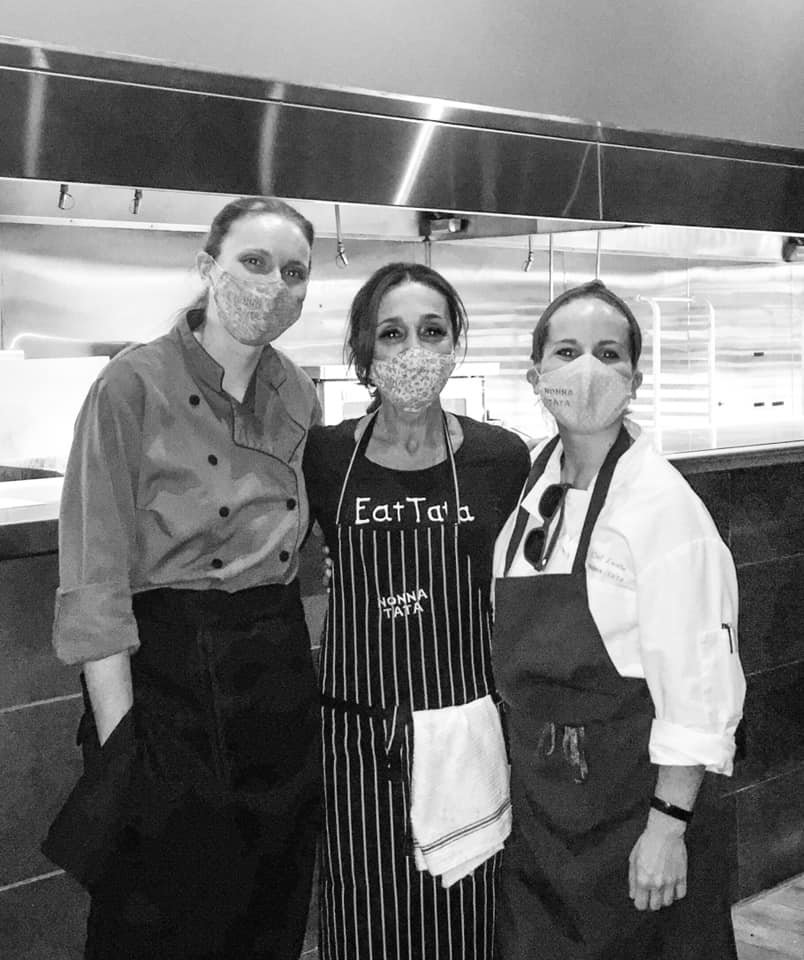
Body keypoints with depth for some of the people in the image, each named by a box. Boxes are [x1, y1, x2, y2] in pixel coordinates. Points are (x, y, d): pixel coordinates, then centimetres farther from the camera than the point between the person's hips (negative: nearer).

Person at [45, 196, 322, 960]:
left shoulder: (298, 396, 5)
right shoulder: (134, 387, -12)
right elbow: (95, 582, -14)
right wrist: (120, 740, -17)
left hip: (280, 670, 6)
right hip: (166, 670, -5)